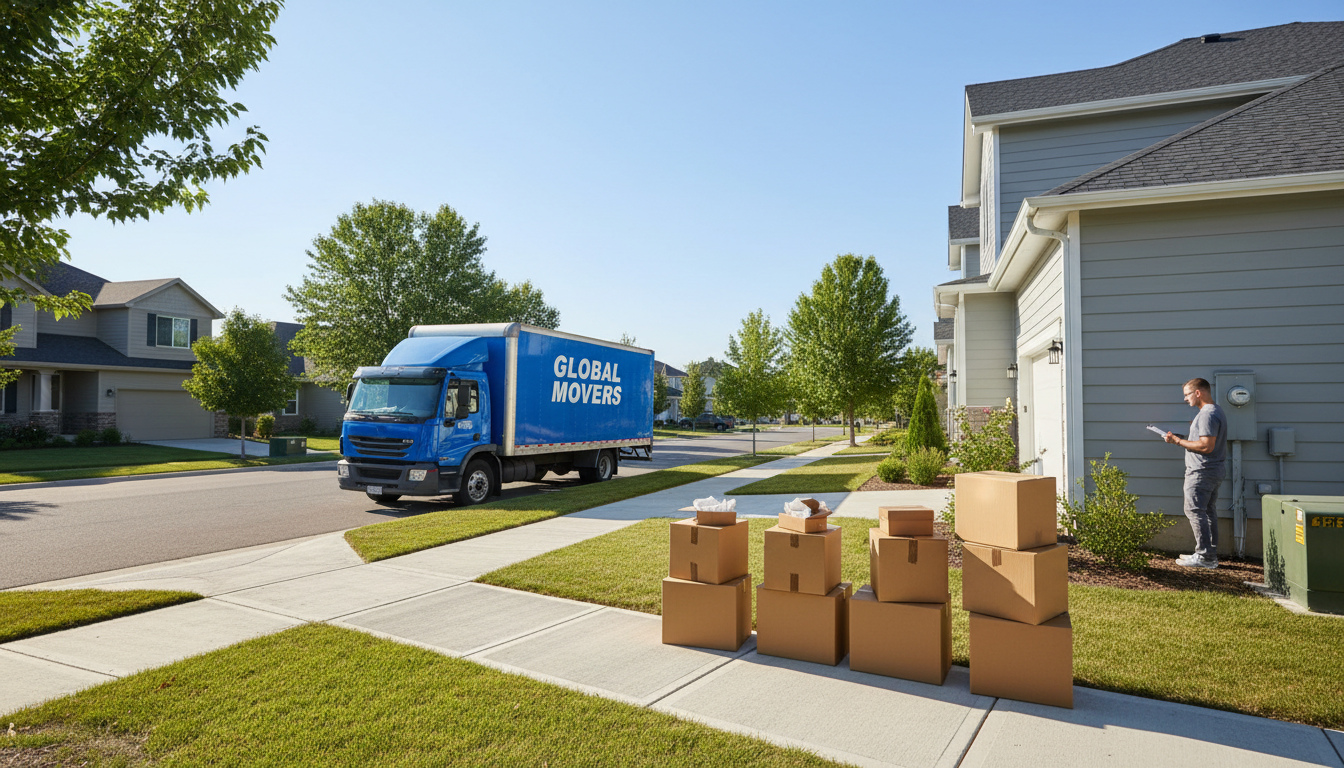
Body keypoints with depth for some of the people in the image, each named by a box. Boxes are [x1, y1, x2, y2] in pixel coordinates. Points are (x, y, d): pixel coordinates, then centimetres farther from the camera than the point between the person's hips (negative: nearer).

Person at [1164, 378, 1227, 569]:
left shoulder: (1208, 414, -18)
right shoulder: (1215, 411, 17)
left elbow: (1207, 446, -24)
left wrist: (1178, 441, -17)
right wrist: (1183, 436, 15)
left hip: (1202, 471, -11)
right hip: (1214, 469, 11)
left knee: (1195, 510, -7)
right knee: (1208, 511, 14)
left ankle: (1205, 556, -5)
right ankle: (1211, 554, 19)